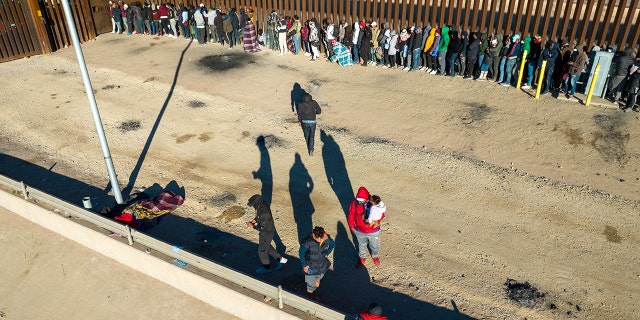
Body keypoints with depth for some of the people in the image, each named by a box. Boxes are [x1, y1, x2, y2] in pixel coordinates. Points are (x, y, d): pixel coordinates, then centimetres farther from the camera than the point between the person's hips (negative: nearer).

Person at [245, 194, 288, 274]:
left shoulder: (264, 213, -39)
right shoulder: (262, 204, -12)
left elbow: (264, 228, -29)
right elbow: (258, 216, 7)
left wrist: (253, 226, -24)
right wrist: (253, 221, -7)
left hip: (267, 233, -8)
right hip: (266, 231, 8)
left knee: (262, 250, 14)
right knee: (267, 246, 28)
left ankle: (266, 267, 38)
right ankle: (281, 259, 42)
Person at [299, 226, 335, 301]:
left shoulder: (327, 239, -22)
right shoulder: (307, 242, -31)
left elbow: (332, 244, 3)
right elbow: (301, 253, -14)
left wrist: (326, 254, -4)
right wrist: (304, 265, -14)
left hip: (322, 266, 4)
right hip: (311, 267, -4)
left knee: (317, 281, 28)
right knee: (311, 285, 12)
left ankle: (314, 294, 56)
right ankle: (310, 298, 41)